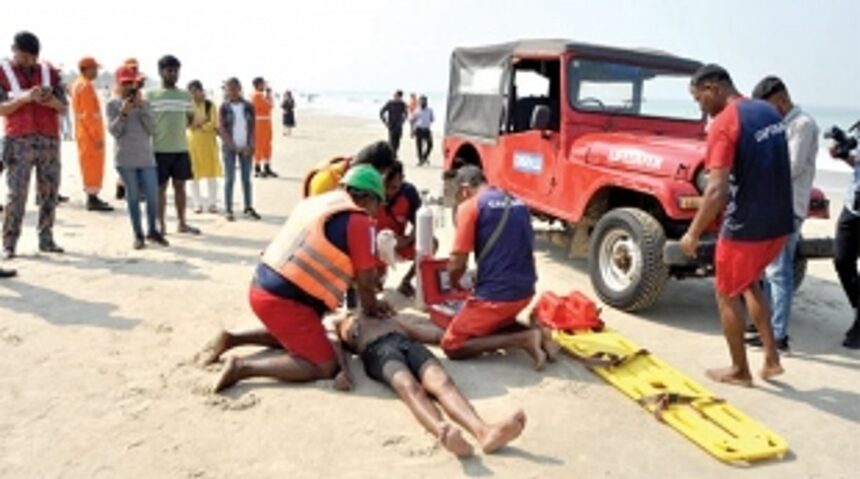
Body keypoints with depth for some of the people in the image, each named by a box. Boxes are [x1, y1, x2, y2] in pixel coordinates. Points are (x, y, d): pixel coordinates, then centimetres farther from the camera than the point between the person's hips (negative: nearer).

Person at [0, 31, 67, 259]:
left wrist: (52, 101, -13)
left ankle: (46, 240, 8)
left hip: (50, 140, 3)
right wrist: (25, 98, -17)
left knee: (49, 192, 2)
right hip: (19, 141, -3)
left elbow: (63, 108, 9)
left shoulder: (50, 72, 12)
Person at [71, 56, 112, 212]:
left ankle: (92, 197, 21)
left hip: (84, 132, 10)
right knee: (94, 164, -8)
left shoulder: (78, 84, 16)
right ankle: (92, 199, -6)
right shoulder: (86, 86, -15)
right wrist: (97, 136, -22)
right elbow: (88, 114, -21)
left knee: (90, 164, 14)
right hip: (91, 133, -10)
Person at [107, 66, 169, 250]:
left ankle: (152, 231, 18)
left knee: (153, 195, 0)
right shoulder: (113, 105, 4)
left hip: (146, 157, 2)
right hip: (125, 159, -2)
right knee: (133, 197, 3)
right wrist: (124, 112, -15)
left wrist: (141, 107, -8)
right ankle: (138, 235, 12)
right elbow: (114, 131, -3)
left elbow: (151, 129, -1)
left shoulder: (144, 104, 9)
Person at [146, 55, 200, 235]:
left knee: (180, 185, 9)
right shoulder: (151, 95, 0)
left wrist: (194, 121, -6)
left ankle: (182, 223, 18)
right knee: (161, 187, 3)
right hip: (160, 149, -3)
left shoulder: (185, 95, 10)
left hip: (181, 148, 3)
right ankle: (161, 225, 12)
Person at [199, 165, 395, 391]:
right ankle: (243, 367, -8)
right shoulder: (359, 221, -10)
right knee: (326, 366, -1)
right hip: (284, 300, -9)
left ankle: (231, 339, 22)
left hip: (262, 287, 9)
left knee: (295, 336, 33)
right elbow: (366, 279, -3)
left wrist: (370, 303, 25)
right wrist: (371, 307, 19)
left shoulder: (319, 201, 15)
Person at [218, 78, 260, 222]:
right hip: (230, 148, -2)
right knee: (230, 179, 0)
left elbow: (253, 127, 4)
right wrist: (234, 147, -10)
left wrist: (250, 146, -7)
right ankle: (228, 210, 5)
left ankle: (249, 208, 13)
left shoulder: (248, 107, 4)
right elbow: (221, 129, -4)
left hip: (246, 148, 2)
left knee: (246, 178, 7)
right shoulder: (224, 107, -1)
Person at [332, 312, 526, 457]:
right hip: (377, 351, -3)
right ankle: (443, 433, -67)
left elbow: (432, 334, 32)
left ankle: (484, 431, -59)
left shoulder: (391, 321, 44)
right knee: (410, 387, -37)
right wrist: (342, 370, -11)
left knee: (442, 381, -31)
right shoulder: (335, 324, 37)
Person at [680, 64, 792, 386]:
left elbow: (717, 190, -25)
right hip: (780, 222, 8)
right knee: (749, 283, 27)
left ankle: (740, 371, 23)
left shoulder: (724, 124, -18)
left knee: (727, 294, 12)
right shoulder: (769, 112, 8)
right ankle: (771, 358, 24)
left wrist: (693, 233, -16)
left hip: (746, 227, -8)